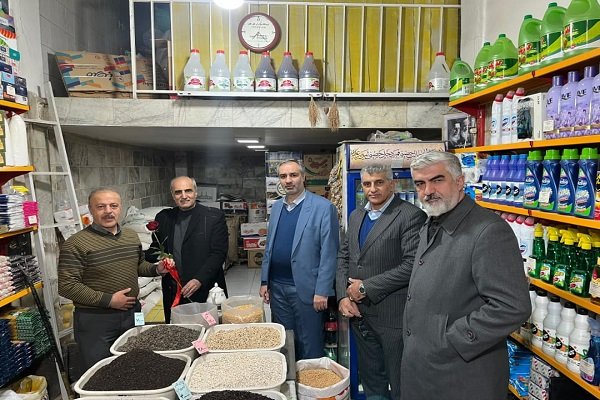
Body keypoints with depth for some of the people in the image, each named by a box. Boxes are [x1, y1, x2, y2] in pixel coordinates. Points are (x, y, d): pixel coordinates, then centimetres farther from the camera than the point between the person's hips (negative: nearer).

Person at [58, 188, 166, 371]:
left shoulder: (132, 236, 5)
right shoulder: (76, 244, -15)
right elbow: (66, 286, -18)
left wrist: (156, 269, -1)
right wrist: (108, 300, -20)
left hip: (132, 314, 6)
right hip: (95, 321, -5)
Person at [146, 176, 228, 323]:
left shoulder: (214, 217, -3)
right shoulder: (163, 218, 10)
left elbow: (219, 253, -8)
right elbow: (154, 249, 18)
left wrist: (199, 279, -18)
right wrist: (160, 259, -5)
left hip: (205, 291, -3)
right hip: (172, 293, 4)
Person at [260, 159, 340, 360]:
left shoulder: (323, 207, -10)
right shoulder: (276, 207, 10)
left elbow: (329, 253, -12)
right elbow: (269, 247, 14)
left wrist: (322, 291, -14)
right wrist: (264, 281, 10)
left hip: (306, 289, -6)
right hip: (277, 287, 6)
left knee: (309, 347, 8)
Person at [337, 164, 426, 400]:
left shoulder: (411, 216, -13)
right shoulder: (356, 216, 10)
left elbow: (412, 264, -21)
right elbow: (343, 256, 12)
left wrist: (366, 287, -17)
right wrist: (343, 296, -2)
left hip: (392, 315, -6)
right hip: (358, 311, 6)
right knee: (370, 379, 22)